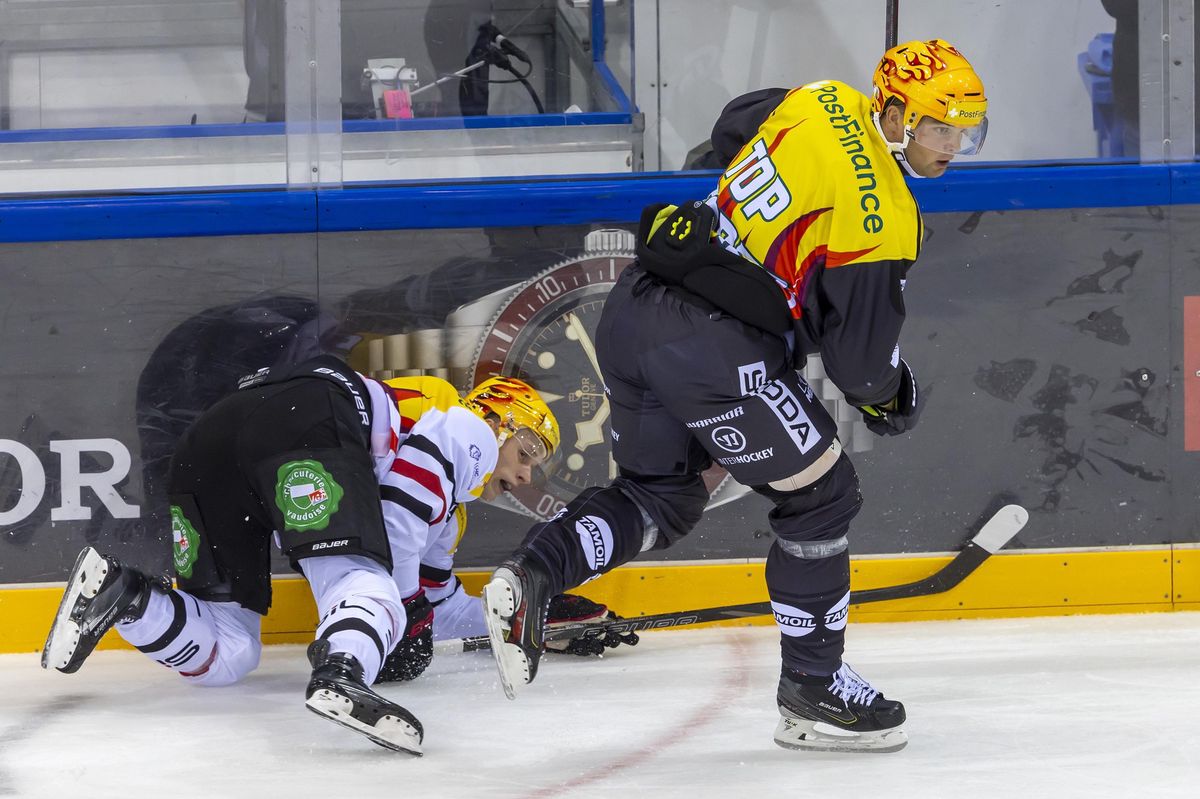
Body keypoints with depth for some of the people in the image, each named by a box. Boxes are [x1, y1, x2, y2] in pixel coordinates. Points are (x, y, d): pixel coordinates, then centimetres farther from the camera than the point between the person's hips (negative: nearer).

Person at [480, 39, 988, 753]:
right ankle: (813, 689, 14)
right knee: (821, 493, 8)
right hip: (715, 347, -8)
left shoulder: (819, 104, 9)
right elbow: (860, 358, -10)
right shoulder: (881, 217, -13)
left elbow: (731, 131, 31)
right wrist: (890, 393, 13)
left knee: (659, 495, 24)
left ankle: (531, 575, 1)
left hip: (637, 307, 8)